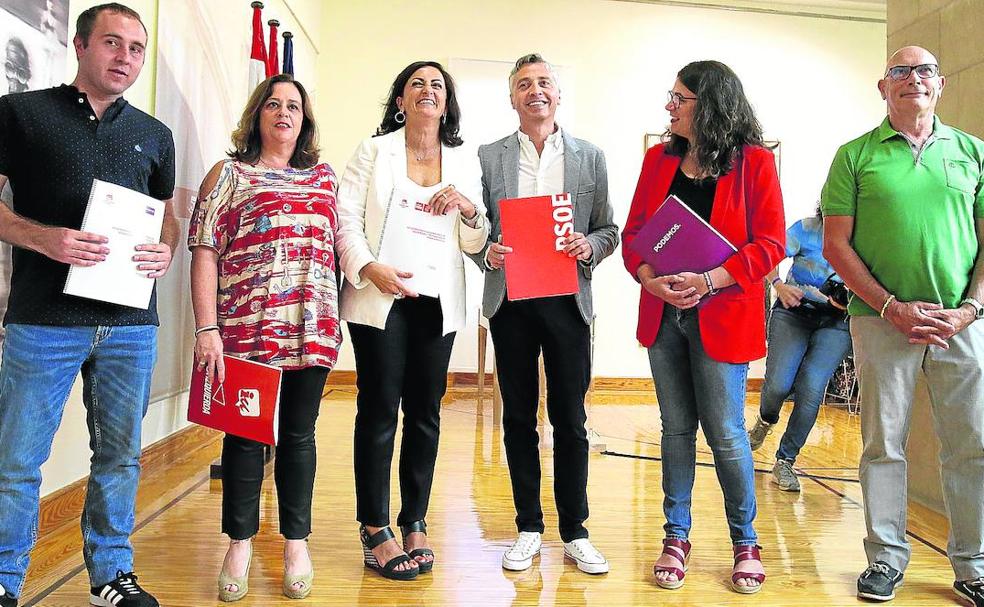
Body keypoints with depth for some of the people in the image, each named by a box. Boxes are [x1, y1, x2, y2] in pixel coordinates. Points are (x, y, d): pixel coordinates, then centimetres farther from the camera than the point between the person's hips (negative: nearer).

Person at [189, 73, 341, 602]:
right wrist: (207, 328, -9)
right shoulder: (229, 173, 7)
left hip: (312, 327, 2)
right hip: (247, 326, -2)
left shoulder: (325, 178, 16)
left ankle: (296, 542, 21)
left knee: (299, 433, 8)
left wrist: (337, 314, 5)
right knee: (246, 431, 5)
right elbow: (204, 253, -1)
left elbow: (342, 242, 15)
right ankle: (240, 543, 21)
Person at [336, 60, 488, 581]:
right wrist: (368, 267, -19)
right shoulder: (373, 151, 6)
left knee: (425, 411, 6)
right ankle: (375, 532, 8)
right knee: (379, 408, -2)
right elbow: (346, 219, -3)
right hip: (379, 299, -3)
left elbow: (475, 243, 11)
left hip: (437, 302, 3)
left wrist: (467, 207, -9)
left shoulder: (465, 162, 12)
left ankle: (414, 524, 18)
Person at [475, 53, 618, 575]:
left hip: (567, 300, 0)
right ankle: (528, 528, 22)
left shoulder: (590, 157, 8)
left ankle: (574, 532, 19)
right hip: (510, 301, 1)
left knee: (570, 420, 5)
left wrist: (590, 246, -12)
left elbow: (608, 229, 9)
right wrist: (487, 251, -13)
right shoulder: (488, 157, 7)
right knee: (519, 418, 8)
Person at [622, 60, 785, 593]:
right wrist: (647, 276, -12)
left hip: (722, 315, -4)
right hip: (663, 312, 4)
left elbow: (770, 242, -7)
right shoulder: (659, 158, 10)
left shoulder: (754, 162, -2)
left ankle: (745, 543, 21)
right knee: (676, 426, 10)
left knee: (725, 432, 0)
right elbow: (633, 230, 7)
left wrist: (712, 280, -19)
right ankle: (676, 537, 23)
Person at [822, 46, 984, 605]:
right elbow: (836, 245, 0)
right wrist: (893, 307, -9)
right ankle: (887, 558, 18)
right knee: (884, 444, 4)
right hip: (883, 320, -2)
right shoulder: (856, 155, 5)